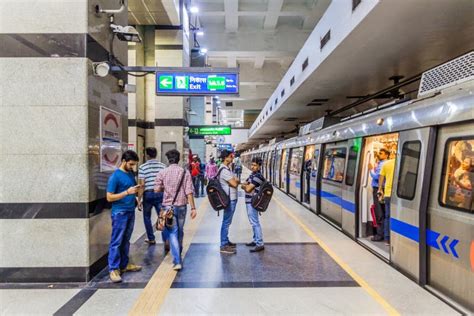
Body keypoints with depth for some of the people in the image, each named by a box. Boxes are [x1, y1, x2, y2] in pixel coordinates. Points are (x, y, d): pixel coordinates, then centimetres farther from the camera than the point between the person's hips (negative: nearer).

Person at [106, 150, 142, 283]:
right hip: (119, 213, -7)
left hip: (130, 211, 7)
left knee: (126, 240, 15)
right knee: (116, 242, -1)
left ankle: (124, 264, 25)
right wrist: (127, 192, -21)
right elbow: (109, 197, -14)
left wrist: (137, 191, -3)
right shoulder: (115, 176, -13)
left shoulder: (131, 174, 9)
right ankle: (113, 269, 5)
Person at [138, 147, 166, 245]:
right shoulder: (163, 166, 0)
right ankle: (166, 240, -5)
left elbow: (142, 184, -9)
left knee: (147, 217, 17)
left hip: (148, 194, -1)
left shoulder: (143, 167, -6)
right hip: (160, 193, 2)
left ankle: (151, 239, 25)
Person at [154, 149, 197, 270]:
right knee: (180, 231, 18)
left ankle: (177, 261, -4)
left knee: (172, 233, 2)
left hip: (168, 206, -1)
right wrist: (193, 207, -7)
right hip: (182, 206, 1)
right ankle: (178, 254, 36)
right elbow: (189, 192, -9)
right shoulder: (185, 172, -5)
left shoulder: (162, 173, -4)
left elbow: (157, 189, -5)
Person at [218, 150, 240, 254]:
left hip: (231, 198, 10)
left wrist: (236, 180, -6)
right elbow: (234, 184, -22)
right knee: (226, 222, -4)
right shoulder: (224, 170, -19)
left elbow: (235, 181, 16)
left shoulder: (227, 169, 14)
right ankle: (224, 246, 2)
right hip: (229, 199, -10)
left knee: (227, 222, 18)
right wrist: (237, 181, -1)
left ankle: (226, 241, 29)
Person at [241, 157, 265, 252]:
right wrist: (246, 185, -11)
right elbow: (243, 186, 10)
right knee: (253, 222, 17)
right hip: (249, 201, 10)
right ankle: (256, 240, 29)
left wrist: (245, 186, 0)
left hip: (252, 202, -10)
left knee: (255, 223, -7)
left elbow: (248, 189, -20)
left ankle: (260, 244, -3)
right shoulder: (252, 175, 14)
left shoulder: (258, 176, -17)